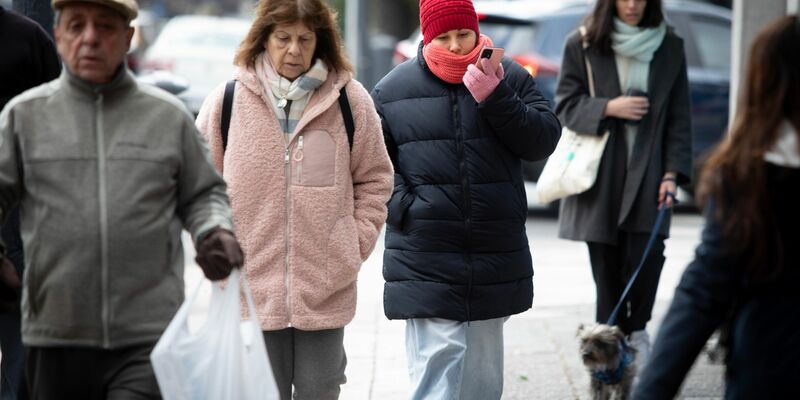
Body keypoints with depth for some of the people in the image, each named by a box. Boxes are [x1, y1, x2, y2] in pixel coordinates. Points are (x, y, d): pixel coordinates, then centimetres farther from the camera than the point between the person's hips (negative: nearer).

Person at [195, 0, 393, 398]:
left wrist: (357, 243, 2)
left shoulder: (350, 100, 1)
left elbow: (374, 178, 10)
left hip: (325, 290, 0)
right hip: (252, 286, 0)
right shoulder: (226, 102, -1)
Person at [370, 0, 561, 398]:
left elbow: (544, 140, -1)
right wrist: (403, 206, -8)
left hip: (495, 257, 3)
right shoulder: (393, 89, 3)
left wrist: (496, 98, -13)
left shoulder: (509, 78, 6)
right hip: (425, 265, -3)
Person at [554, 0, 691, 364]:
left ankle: (637, 328, 10)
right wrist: (607, 108, -14)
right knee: (606, 263, 1)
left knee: (647, 254, -12)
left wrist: (672, 173, -2)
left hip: (647, 171, 0)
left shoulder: (669, 48, 6)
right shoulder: (582, 46, 2)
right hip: (600, 173, 0)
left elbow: (679, 117, 6)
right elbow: (565, 104, 3)